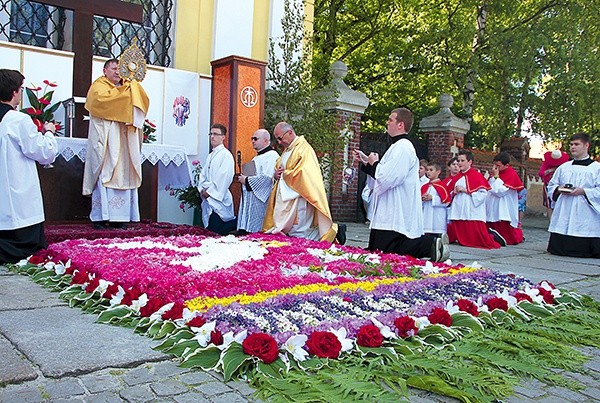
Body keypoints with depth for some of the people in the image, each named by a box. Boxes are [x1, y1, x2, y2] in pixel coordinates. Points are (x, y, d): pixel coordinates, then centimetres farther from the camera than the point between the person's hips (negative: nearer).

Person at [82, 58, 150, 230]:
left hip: (123, 142, 5)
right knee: (104, 176, -10)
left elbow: (143, 102, 9)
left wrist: (134, 85, -6)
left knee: (123, 176, -1)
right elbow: (101, 99, -16)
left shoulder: (127, 87, 23)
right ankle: (99, 217, -7)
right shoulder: (98, 86, 8)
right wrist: (123, 90, -11)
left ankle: (118, 217, 1)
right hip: (104, 140, -5)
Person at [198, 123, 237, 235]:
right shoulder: (210, 156, 17)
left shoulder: (226, 155, -8)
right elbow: (203, 174, 17)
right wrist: (202, 189, 0)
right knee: (208, 229, 7)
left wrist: (209, 191, -13)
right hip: (207, 198, 8)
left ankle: (237, 223, 7)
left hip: (218, 199, -8)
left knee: (215, 232, -11)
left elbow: (224, 178, -15)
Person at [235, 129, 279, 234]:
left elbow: (266, 178, -23)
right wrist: (244, 178, 8)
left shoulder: (271, 156, -11)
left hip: (260, 200, -10)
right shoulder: (257, 157, 21)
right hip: (250, 200, 10)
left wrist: (246, 181, -13)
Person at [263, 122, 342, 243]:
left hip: (298, 199, -10)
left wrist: (283, 174, -8)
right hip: (286, 199, 10)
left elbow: (302, 173, -22)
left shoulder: (304, 149, -12)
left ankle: (332, 232, 4)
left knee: (298, 235, -9)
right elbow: (278, 168, 24)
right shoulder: (287, 150, 17)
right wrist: (276, 175, 0)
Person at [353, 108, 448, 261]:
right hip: (390, 213, 11)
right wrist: (367, 161, 19)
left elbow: (387, 178, -25)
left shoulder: (403, 147, -16)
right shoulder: (399, 145, 19)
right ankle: (431, 244, 9)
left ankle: (430, 244, -8)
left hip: (394, 217, -11)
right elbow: (386, 174, 27)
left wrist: (374, 163, -7)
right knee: (373, 250, 11)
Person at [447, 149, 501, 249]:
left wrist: (466, 190, -15)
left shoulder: (476, 175, -5)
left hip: (472, 213, -6)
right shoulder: (457, 177, 15)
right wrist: (454, 192, 1)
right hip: (458, 213, 7)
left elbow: (483, 193, -14)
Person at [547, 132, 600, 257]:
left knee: (584, 249, -3)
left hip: (586, 215, -4)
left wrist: (583, 191, -18)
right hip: (564, 214, 4)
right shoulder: (563, 167, 15)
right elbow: (551, 186, 17)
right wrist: (559, 189, -3)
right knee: (558, 247, 2)